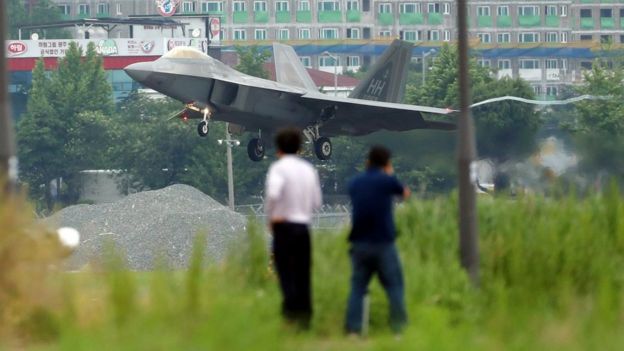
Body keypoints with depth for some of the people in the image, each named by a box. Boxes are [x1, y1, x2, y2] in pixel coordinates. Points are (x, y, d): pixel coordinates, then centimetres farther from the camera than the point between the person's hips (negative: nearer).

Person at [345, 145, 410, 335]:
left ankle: (352, 328, -3)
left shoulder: (355, 183, 7)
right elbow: (405, 193, 14)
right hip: (383, 243, -3)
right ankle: (399, 326, -2)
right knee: (394, 286, 3)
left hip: (359, 243, 4)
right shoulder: (387, 181, -4)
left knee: (357, 288, 5)